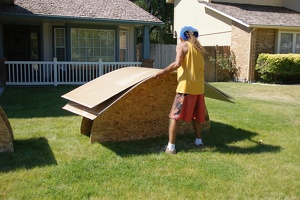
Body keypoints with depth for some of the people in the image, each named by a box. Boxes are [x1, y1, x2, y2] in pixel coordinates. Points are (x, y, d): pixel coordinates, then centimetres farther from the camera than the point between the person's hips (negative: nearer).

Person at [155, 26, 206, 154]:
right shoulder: (200, 49, 16)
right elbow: (198, 67, 13)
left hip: (186, 86, -6)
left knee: (174, 116, -3)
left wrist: (163, 72, -9)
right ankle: (199, 141, 29)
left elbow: (177, 63, -16)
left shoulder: (182, 45, -1)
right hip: (199, 87, 7)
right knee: (195, 115, 21)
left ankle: (171, 147, -5)